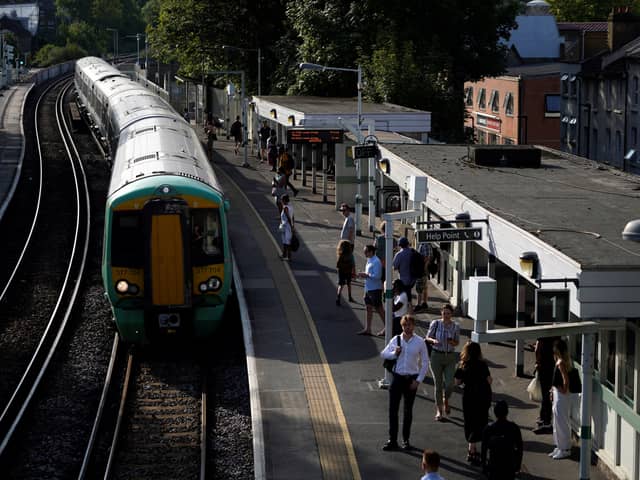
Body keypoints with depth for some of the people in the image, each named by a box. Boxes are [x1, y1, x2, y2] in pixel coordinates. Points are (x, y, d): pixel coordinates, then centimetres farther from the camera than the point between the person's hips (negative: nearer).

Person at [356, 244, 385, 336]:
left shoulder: (376, 262, -18)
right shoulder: (369, 261, 13)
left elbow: (377, 276, -24)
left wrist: (366, 275, -18)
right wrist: (364, 275, 5)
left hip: (375, 289, -10)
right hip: (368, 289, 10)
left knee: (379, 309, -1)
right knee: (369, 308, 11)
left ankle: (386, 328, 8)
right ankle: (367, 329, 16)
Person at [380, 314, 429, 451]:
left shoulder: (420, 342, -4)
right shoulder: (396, 340, 1)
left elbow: (425, 363, 0)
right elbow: (383, 354, 10)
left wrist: (418, 380, -6)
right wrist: (394, 353, -10)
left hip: (411, 379, -1)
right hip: (397, 377, 1)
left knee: (408, 410, 10)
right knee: (393, 409, -2)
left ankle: (406, 440, 19)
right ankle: (392, 440, 3)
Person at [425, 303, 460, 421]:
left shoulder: (456, 327, -3)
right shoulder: (435, 324, -7)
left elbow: (457, 342, 7)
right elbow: (428, 337, 3)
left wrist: (452, 342, -15)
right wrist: (434, 341, -18)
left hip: (450, 357, 1)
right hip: (437, 355, -1)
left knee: (449, 384, -7)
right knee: (438, 384, 2)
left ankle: (446, 400, 27)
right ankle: (439, 410, 15)